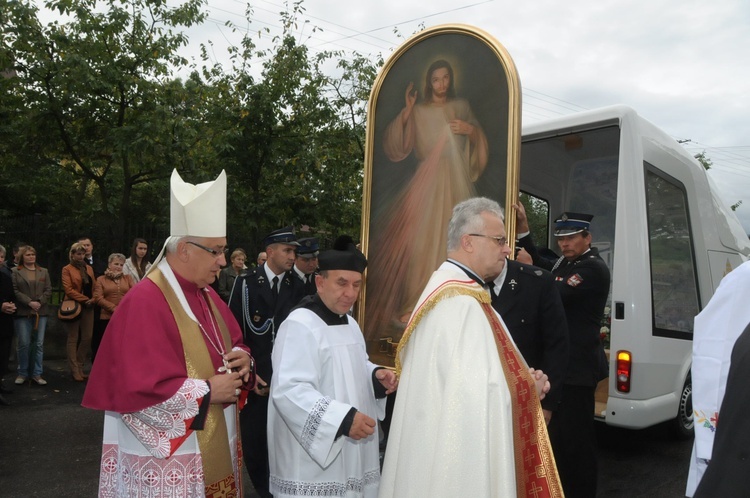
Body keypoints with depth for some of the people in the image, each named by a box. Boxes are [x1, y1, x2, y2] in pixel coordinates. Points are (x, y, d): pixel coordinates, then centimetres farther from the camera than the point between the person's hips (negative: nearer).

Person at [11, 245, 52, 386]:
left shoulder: (44, 271, 14)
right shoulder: (15, 271, 4)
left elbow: (48, 290, 8)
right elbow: (14, 290, -5)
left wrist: (40, 302, -8)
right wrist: (29, 302, -14)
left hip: (41, 312, 3)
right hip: (23, 312, -3)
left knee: (39, 344, 2)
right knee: (24, 344, -2)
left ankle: (37, 374, 9)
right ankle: (22, 373, 12)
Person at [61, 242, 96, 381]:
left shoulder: (89, 268, 15)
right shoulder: (67, 269, 0)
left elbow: (94, 287, 13)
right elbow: (68, 289, -9)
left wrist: (93, 299, -5)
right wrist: (84, 299, -14)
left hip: (88, 307, 5)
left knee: (87, 338, 3)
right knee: (73, 339, 1)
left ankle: (79, 367, 16)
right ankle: (75, 371, 5)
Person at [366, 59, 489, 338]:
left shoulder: (461, 107, 14)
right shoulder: (418, 111, 7)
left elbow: (481, 141, 16)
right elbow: (395, 147, -3)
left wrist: (470, 130, -4)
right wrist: (406, 111, -10)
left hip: (456, 181, 2)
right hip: (428, 182, -2)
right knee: (422, 239, -8)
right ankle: (413, 304, -3)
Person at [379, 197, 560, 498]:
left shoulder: (448, 291, 10)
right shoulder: (462, 303, -22)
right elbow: (475, 396, -27)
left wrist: (524, 382, 2)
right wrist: (529, 386, -10)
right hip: (462, 455, -10)